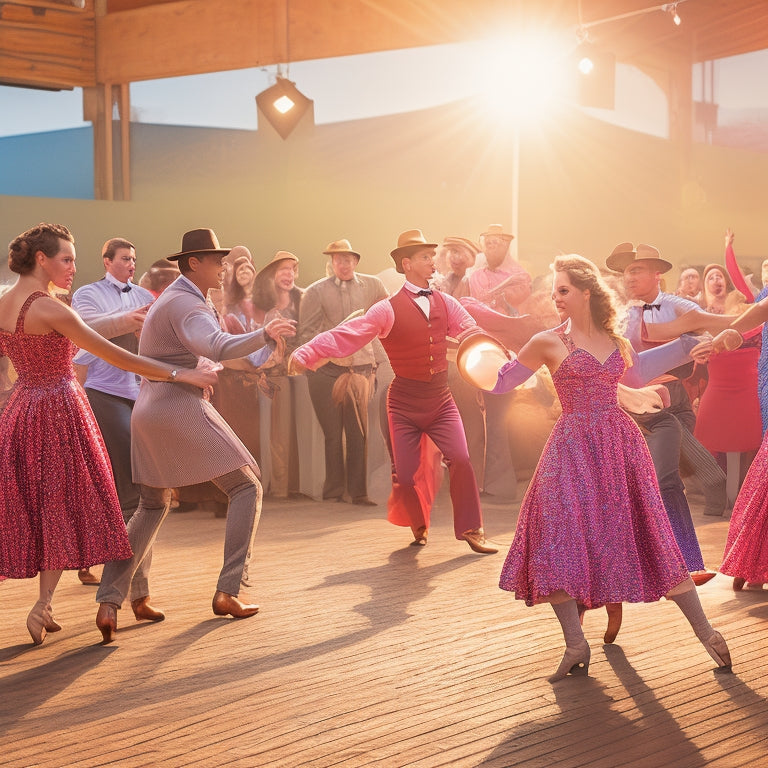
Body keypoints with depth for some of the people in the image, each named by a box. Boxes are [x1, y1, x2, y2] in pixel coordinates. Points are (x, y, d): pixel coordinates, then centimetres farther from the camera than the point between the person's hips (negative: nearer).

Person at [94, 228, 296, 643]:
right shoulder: (187, 306, -13)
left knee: (151, 507, 18)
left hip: (148, 414, 10)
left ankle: (109, 601, 4)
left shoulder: (171, 299, 20)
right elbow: (218, 348, -33)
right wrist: (263, 334, -40)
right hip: (182, 409, -10)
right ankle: (227, 592, -3)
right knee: (246, 488, 1)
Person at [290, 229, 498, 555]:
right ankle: (418, 524, 31)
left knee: (460, 459, -15)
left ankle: (471, 529, 2)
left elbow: (473, 335, 1)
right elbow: (346, 335, -19)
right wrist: (306, 353, -33)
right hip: (405, 402, -2)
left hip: (440, 399, 2)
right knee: (405, 475, -1)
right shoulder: (389, 310, -10)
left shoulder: (445, 304, 4)